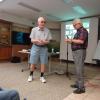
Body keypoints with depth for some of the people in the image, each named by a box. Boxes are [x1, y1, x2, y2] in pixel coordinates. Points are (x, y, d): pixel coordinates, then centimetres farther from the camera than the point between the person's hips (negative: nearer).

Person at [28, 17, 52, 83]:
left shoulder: (47, 30, 3)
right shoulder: (34, 29, 3)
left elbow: (48, 41, 2)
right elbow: (32, 40, 0)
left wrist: (44, 42, -19)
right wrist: (37, 41, -20)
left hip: (44, 48, 1)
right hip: (35, 47, 0)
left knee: (43, 63, 3)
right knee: (33, 63, 5)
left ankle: (42, 76, 19)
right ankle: (31, 75, 24)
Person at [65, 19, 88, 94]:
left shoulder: (83, 30, -8)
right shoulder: (78, 31, 21)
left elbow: (81, 41, -22)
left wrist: (71, 40, -13)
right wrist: (70, 41, 6)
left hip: (80, 52, -10)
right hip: (76, 52, 10)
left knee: (79, 70, -8)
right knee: (78, 69, 13)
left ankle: (81, 88, 0)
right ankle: (78, 84, 24)